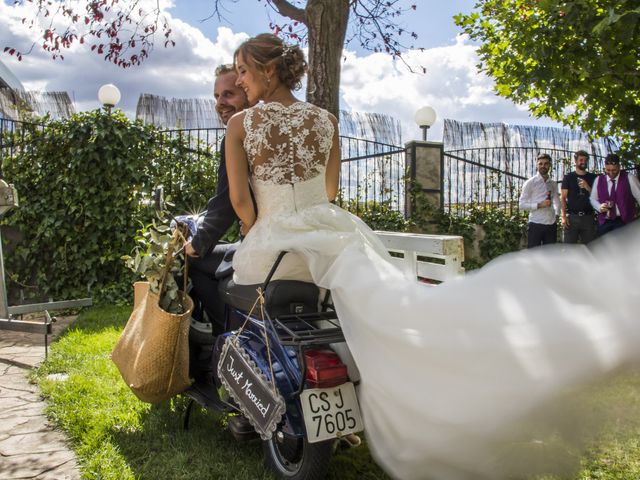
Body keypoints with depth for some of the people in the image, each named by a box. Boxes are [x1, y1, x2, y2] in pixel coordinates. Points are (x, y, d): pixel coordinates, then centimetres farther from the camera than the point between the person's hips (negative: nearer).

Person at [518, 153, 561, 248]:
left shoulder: (552, 184, 12)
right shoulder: (530, 183, -4)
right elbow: (521, 205, -8)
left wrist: (556, 214, 11)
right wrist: (539, 205, -18)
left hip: (551, 225, 5)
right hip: (536, 225, -5)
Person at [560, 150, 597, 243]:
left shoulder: (593, 177, 12)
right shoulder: (568, 177, 7)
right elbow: (563, 198, 3)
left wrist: (587, 187, -9)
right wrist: (564, 216, -8)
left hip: (588, 217, 2)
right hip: (572, 217, -2)